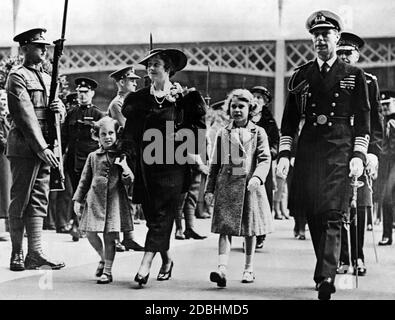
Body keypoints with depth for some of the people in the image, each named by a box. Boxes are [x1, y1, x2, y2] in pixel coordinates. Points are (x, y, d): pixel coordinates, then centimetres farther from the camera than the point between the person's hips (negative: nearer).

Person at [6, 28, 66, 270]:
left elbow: (58, 113, 23)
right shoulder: (18, 77, -6)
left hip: (43, 148, 8)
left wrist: (60, 108, -3)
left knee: (39, 200, 6)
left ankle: (35, 253, 8)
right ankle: (17, 254, 4)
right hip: (24, 147, -8)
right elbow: (25, 116, -14)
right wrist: (42, 148, -19)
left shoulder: (47, 78, 19)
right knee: (20, 200, -2)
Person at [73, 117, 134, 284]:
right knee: (90, 233, 2)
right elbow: (85, 180, 15)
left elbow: (129, 182, 1)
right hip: (95, 200, 3)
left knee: (109, 236, -4)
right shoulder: (93, 157, 9)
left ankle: (107, 271, 6)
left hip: (114, 200, -3)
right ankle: (103, 258, 28)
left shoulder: (121, 156, 2)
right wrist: (78, 199, 10)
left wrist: (125, 170, -20)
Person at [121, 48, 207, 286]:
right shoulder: (138, 99, 10)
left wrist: (194, 152, -8)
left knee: (162, 215, -8)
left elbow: (198, 126, 1)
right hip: (145, 166, 4)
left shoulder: (184, 97, 0)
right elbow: (130, 133, 15)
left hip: (171, 165, -4)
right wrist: (127, 158, 8)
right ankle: (167, 259, 23)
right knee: (152, 215, 7)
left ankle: (146, 264, -14)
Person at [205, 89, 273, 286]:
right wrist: (210, 189, 10)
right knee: (225, 227, -10)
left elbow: (265, 159, -4)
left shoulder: (258, 133, 5)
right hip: (226, 185, 1)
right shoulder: (223, 134, 11)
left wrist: (257, 177, -22)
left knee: (250, 230, 7)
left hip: (249, 186, -1)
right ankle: (222, 268, -19)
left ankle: (249, 269, 19)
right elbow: (215, 164, 14)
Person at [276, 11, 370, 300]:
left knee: (332, 216, -14)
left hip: (340, 151, -3)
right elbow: (289, 119, 13)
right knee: (313, 215, 4)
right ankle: (327, 268, 20)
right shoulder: (301, 76, 13)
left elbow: (363, 120, 5)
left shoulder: (354, 76, 7)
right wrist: (284, 154, 4)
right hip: (309, 151, 3)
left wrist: (359, 155, -6)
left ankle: (326, 277, -22)